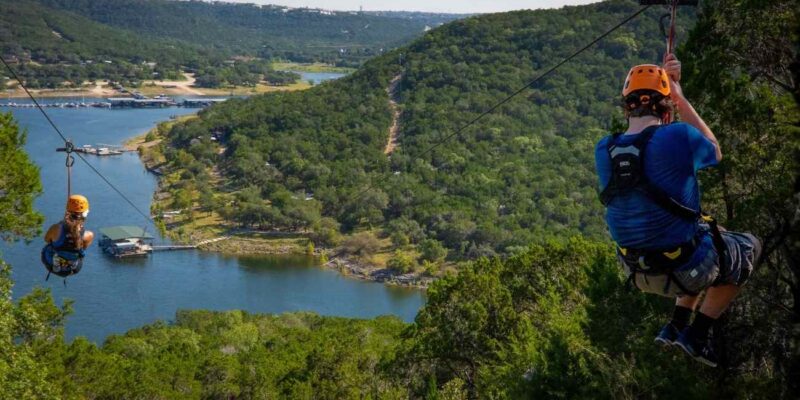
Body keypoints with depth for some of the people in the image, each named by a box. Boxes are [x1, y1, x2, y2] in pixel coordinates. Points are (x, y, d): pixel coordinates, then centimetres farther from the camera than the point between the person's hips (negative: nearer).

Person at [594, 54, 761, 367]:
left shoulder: (603, 150, -8)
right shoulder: (679, 136, -23)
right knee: (750, 247, 27)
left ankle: (676, 326, 28)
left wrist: (663, 81, 9)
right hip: (686, 268, -5)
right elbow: (715, 151, 2)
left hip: (638, 272, 6)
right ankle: (697, 335, 18)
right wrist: (681, 99, 7)